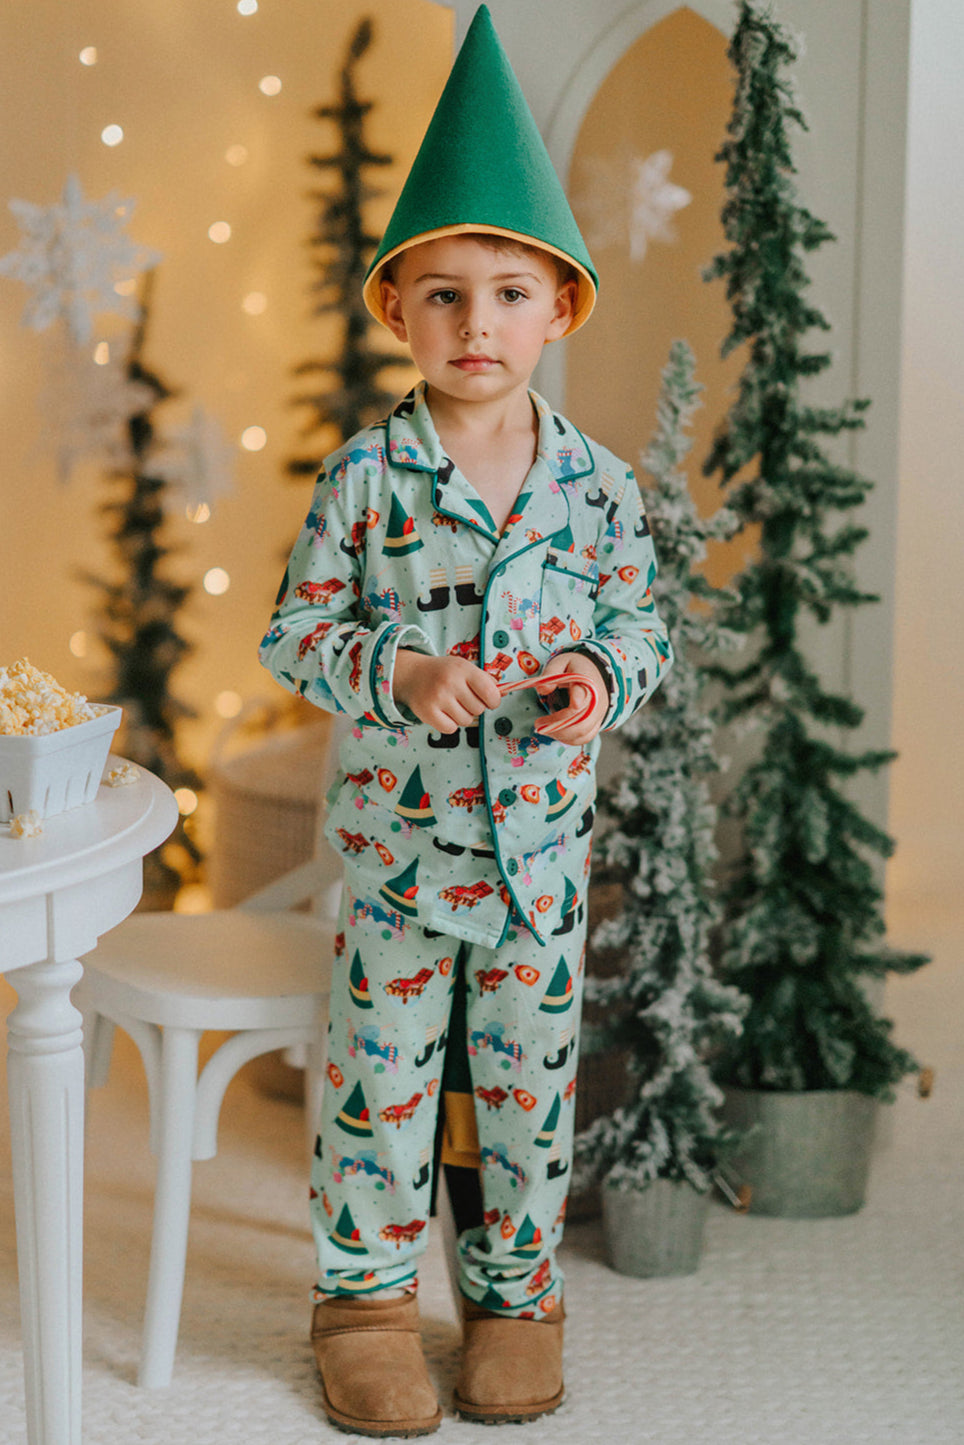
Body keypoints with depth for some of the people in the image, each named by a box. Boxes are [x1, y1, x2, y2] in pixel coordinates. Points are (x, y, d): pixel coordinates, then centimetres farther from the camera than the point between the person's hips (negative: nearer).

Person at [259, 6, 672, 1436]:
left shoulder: (597, 483, -2)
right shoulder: (365, 475, -8)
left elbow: (640, 620, 7)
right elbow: (298, 631, -5)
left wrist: (603, 674, -14)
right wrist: (399, 671, -22)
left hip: (542, 840, 2)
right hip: (399, 834, -2)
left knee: (530, 1074, 13)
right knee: (382, 1071, 8)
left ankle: (517, 1289, 31)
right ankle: (365, 1292, 25)